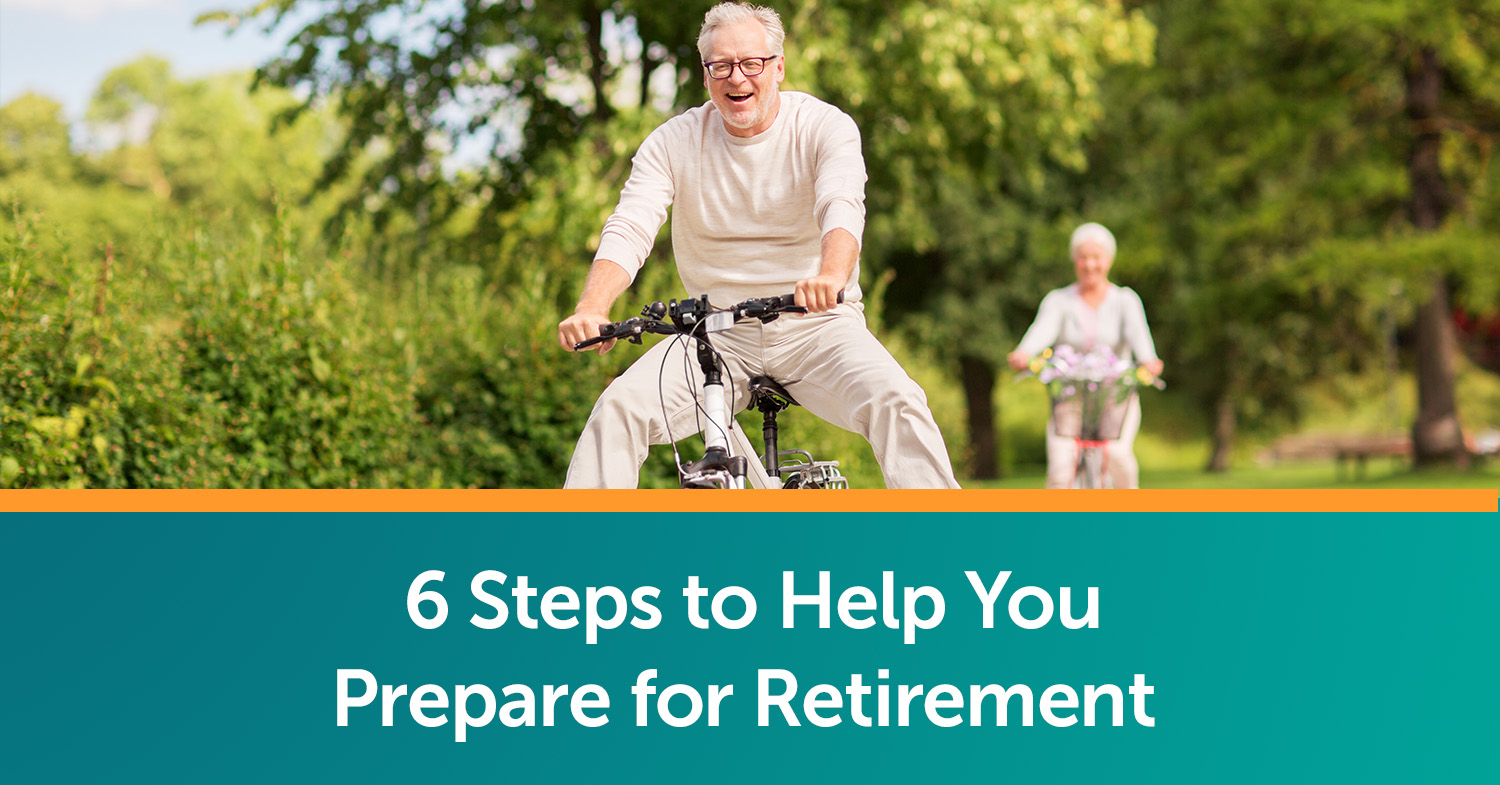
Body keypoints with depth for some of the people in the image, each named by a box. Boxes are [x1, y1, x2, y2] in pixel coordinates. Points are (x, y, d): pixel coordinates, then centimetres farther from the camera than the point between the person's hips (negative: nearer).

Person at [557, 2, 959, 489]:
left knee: (897, 403, -29)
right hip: (717, 334, 2)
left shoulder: (825, 128, -6)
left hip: (816, 325, -2)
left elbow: (842, 208, -25)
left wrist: (831, 276, -49)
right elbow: (629, 228, -12)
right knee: (619, 408, -20)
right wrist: (593, 308, -33)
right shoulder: (674, 142, 0)